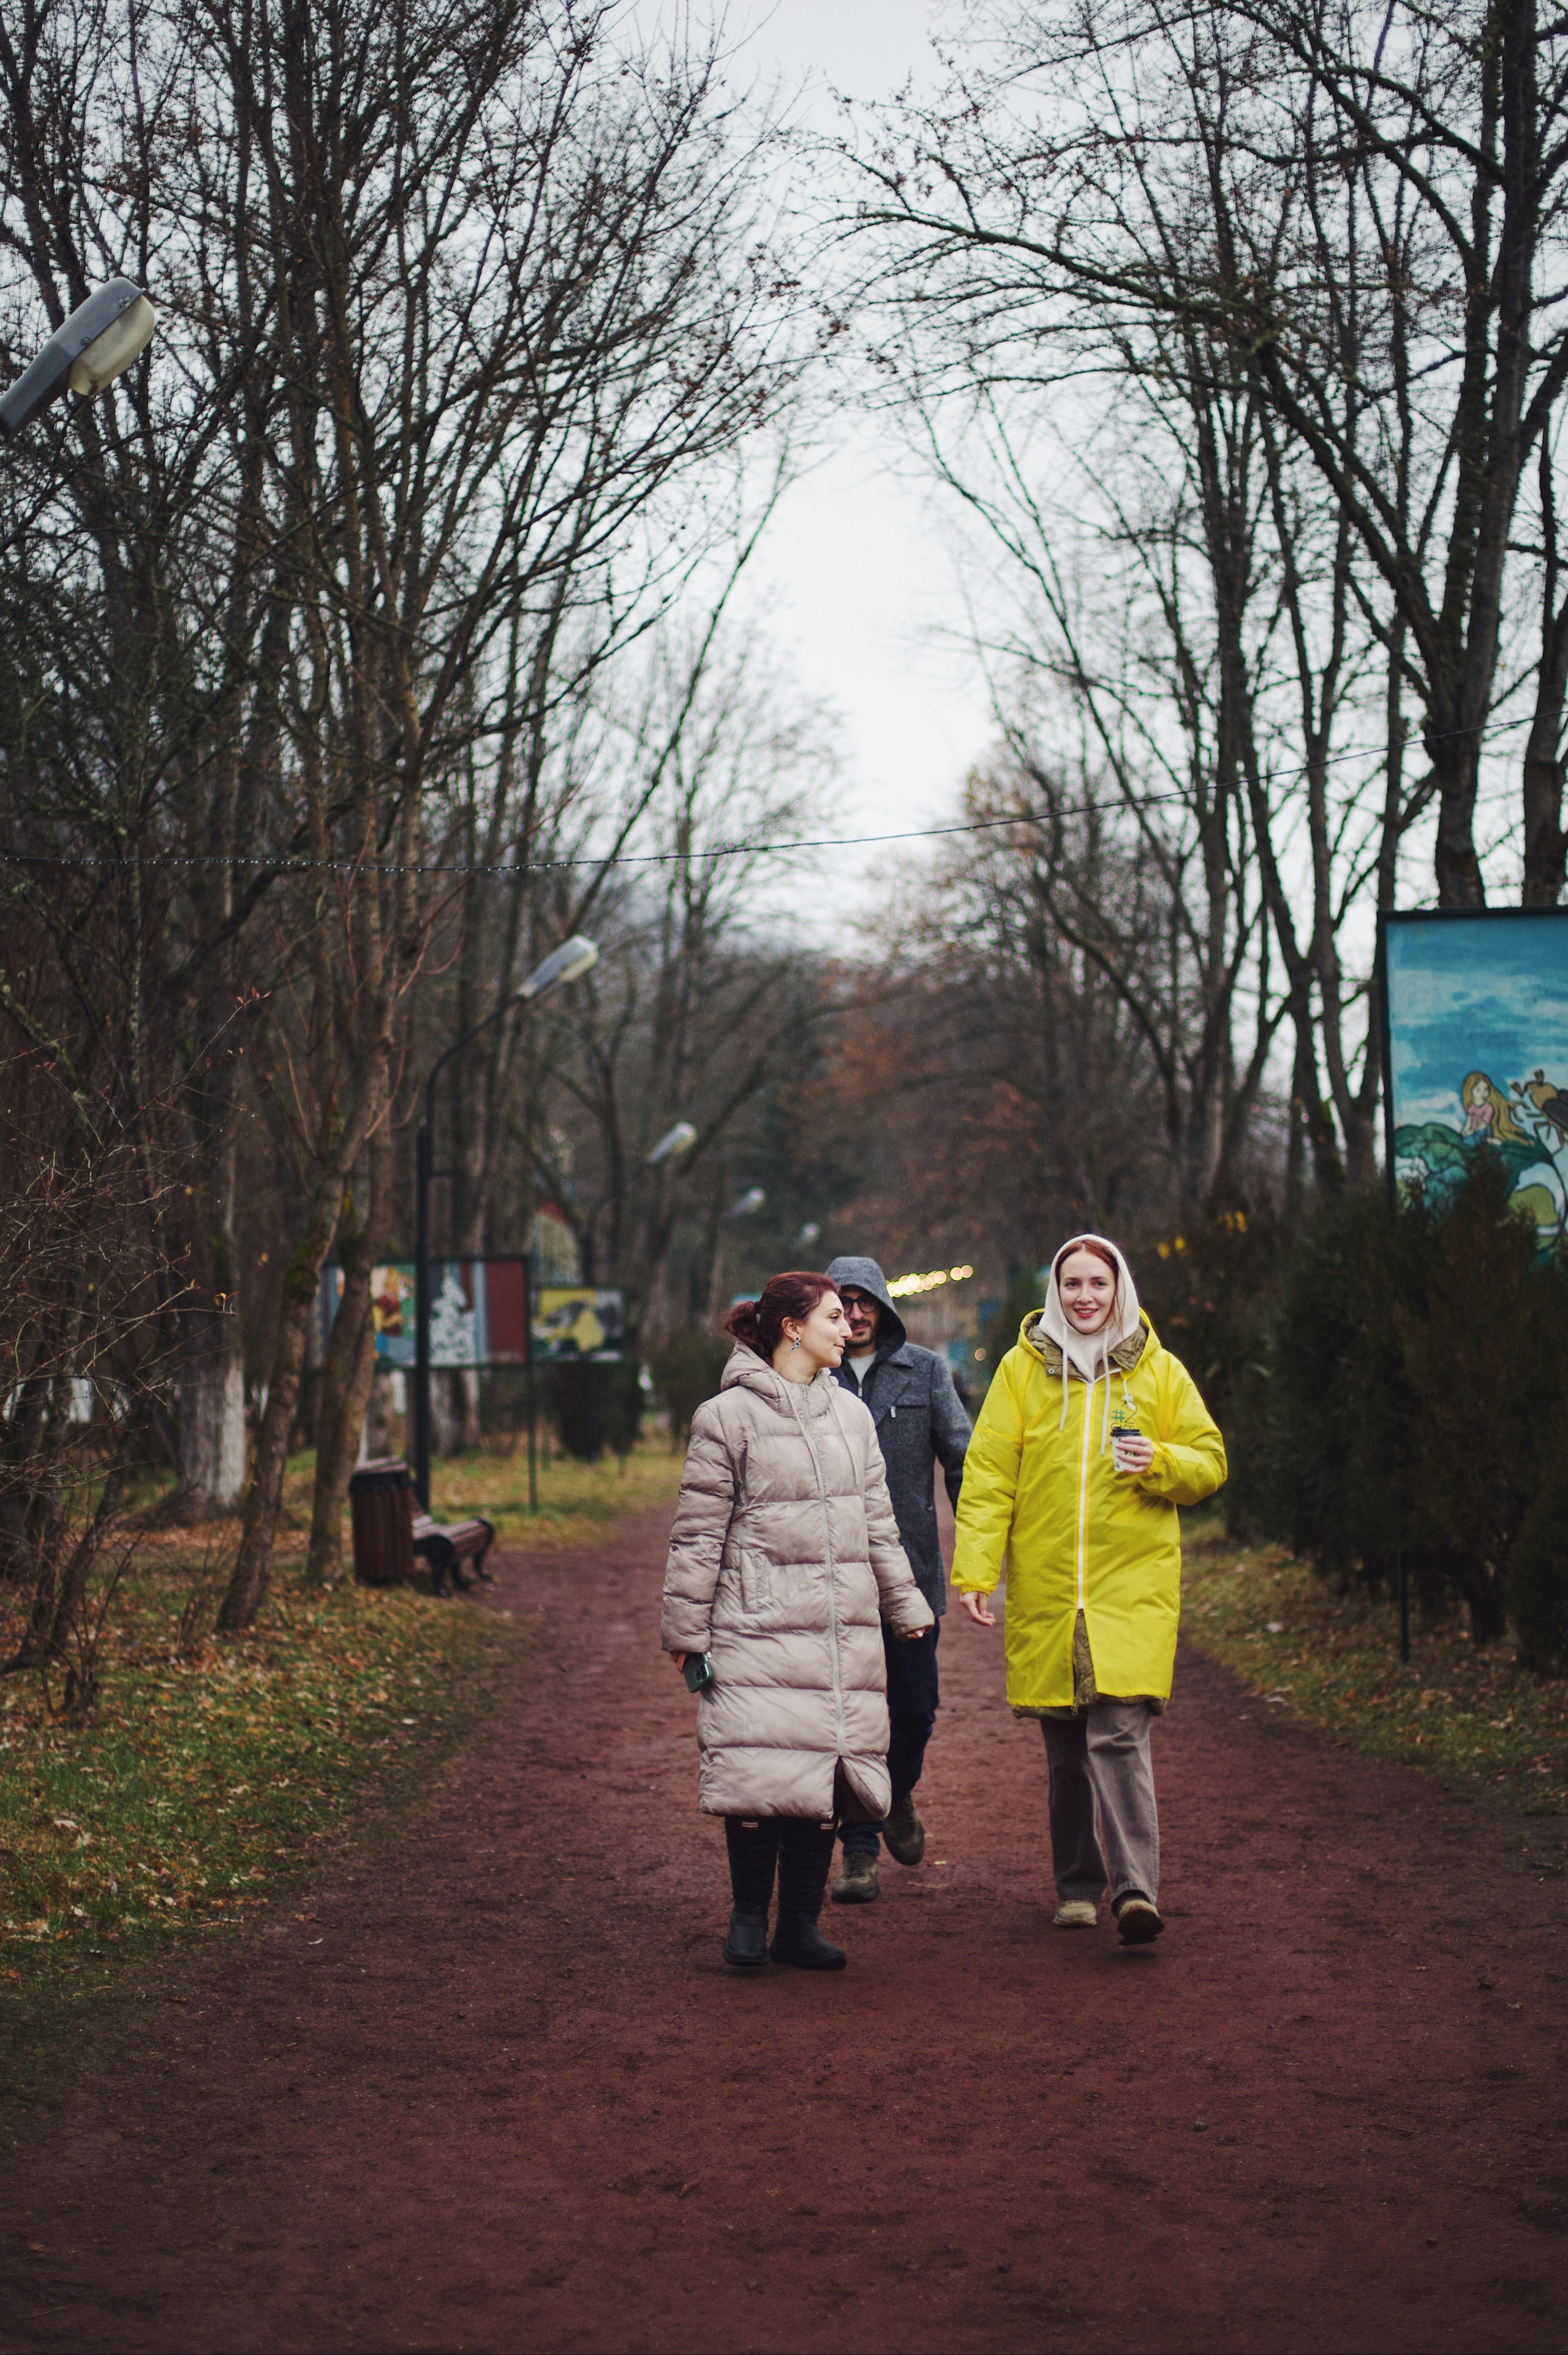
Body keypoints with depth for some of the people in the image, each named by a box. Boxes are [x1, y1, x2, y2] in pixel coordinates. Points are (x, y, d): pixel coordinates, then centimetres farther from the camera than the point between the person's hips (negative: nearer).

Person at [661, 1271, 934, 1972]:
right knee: (760, 1776, -9)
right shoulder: (728, 1416, -4)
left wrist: (904, 1605, 20)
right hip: (757, 1627, -5)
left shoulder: (851, 1415, 14)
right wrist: (686, 1629, -3)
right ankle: (749, 1919, 9)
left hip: (843, 1631, 5)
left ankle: (800, 1925, 14)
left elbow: (877, 1523, 21)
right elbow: (697, 1532, -2)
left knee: (826, 1775, 4)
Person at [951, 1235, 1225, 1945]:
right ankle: (1078, 1886, 23)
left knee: (1118, 1733, -16)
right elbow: (988, 1473, 2)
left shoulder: (1158, 1371, 6)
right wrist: (973, 1570, -6)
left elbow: (1210, 1464, 11)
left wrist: (1162, 1463, -11)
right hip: (1045, 1585, 2)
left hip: (1133, 1582, -2)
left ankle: (1136, 1890, -18)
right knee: (1064, 1748, 9)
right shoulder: (1022, 1368, 5)